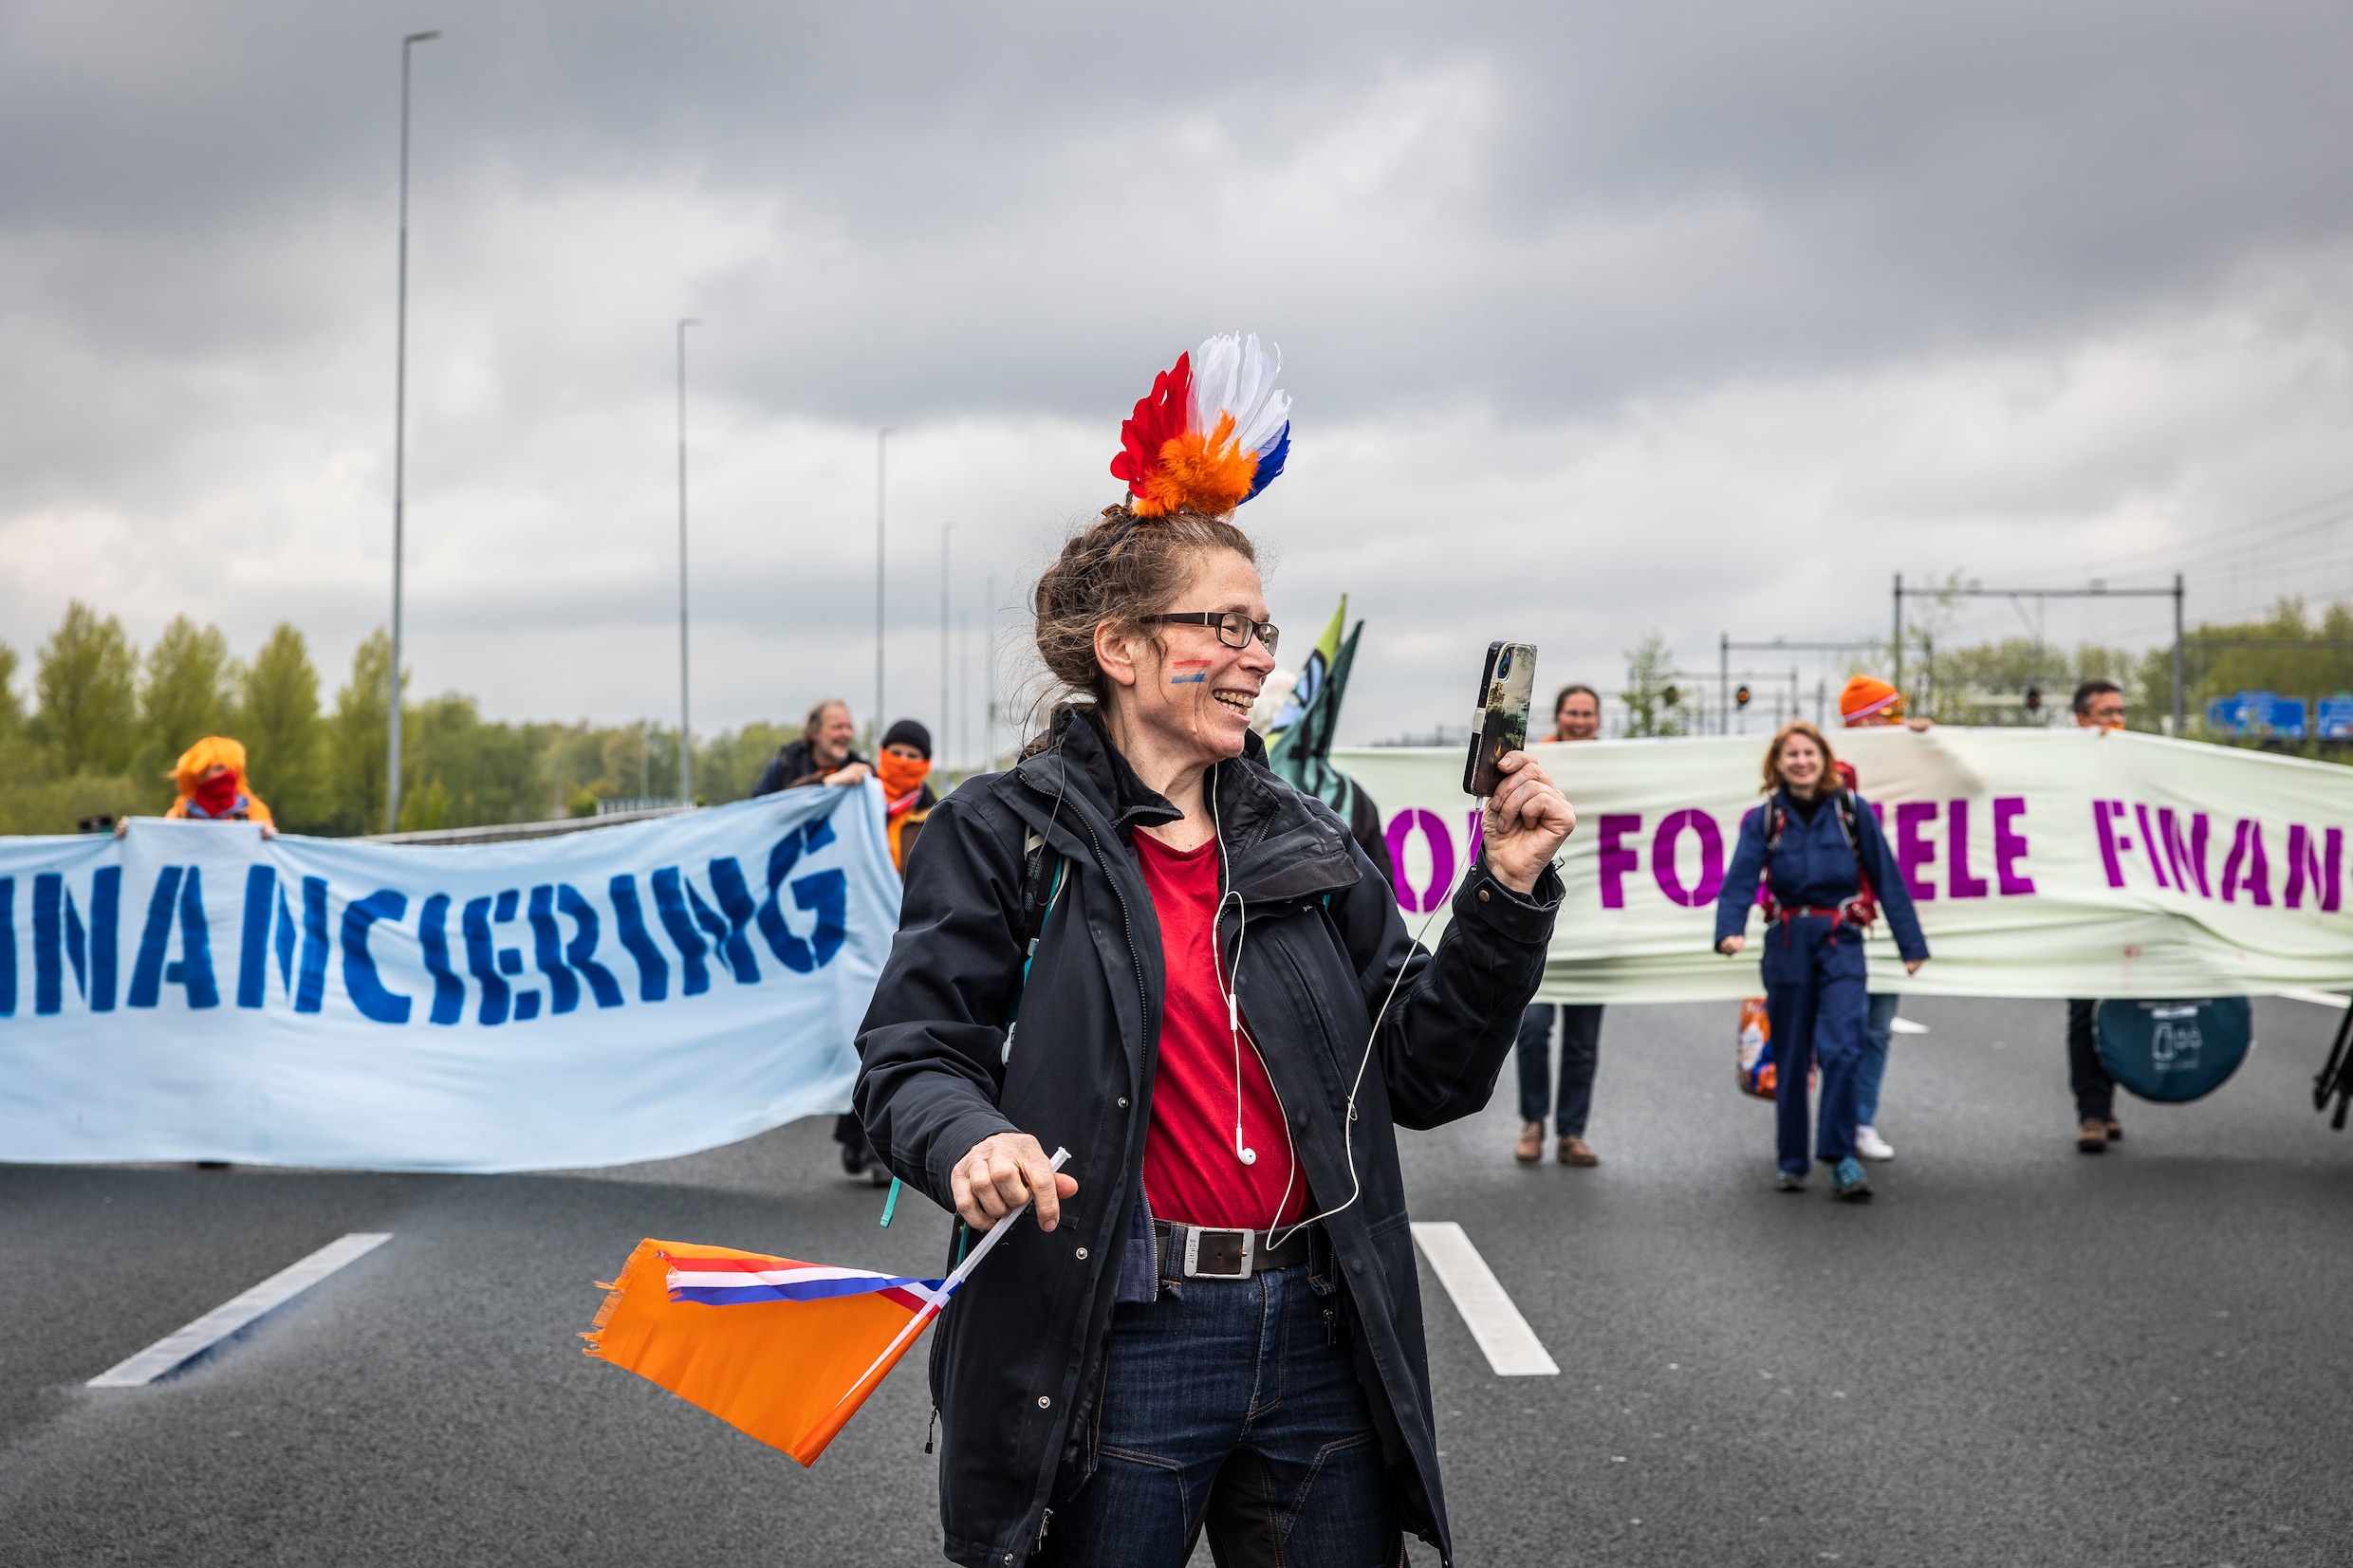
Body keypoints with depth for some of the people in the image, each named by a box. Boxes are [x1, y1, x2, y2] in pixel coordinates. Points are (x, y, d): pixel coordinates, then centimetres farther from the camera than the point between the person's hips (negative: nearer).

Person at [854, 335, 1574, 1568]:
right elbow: (910, 1056, -6)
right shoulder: (1004, 834, -2)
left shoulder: (1308, 847, 11)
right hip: (1114, 1354, -4)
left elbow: (1425, 1076, 9)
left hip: (1320, 1340, 5)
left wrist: (1506, 894, 0)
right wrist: (968, 1140, -27)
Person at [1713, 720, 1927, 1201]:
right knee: (1790, 1059, 8)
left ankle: (1840, 1154, -9)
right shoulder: (1763, 819, 1)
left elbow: (1886, 877, 2)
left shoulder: (1852, 809, 0)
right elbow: (1740, 879, -12)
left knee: (1840, 1047, -17)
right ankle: (1792, 1161, 20)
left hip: (1840, 941, -1)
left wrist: (1912, 944, 0)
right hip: (1787, 944, 1)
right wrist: (1729, 930, -31)